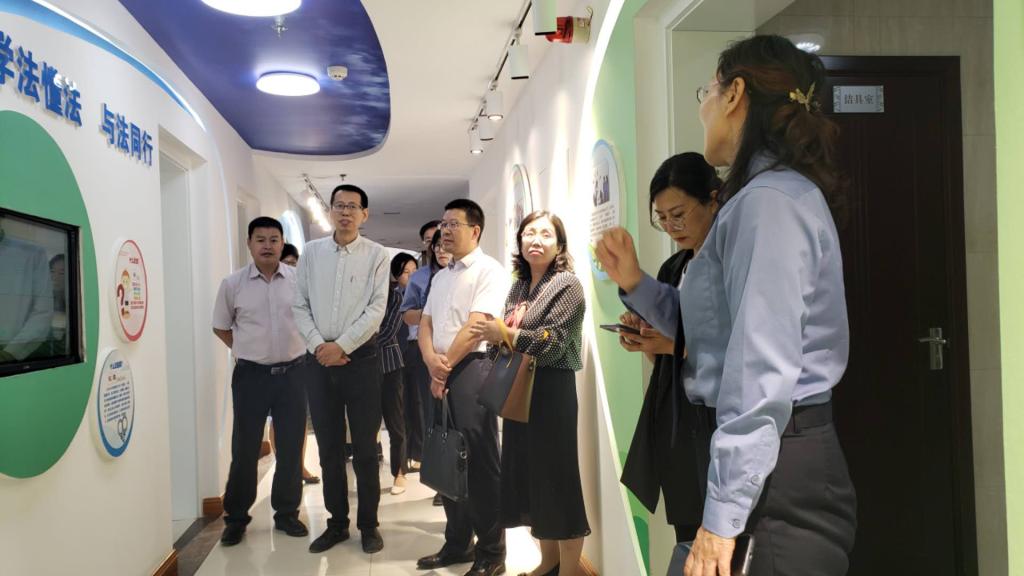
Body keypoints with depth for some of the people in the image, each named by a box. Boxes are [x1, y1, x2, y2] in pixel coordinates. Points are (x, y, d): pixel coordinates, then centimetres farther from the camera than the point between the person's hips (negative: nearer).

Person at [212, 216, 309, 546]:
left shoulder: (298, 280, -2)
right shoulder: (233, 284, -2)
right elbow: (220, 326, 11)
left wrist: (306, 349, 4)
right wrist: (243, 350, 4)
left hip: (292, 372, 1)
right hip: (251, 375, -1)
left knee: (291, 447, 9)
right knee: (244, 449, 6)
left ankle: (287, 513, 24)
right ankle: (235, 518, 21)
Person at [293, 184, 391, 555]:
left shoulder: (376, 255, -2)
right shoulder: (311, 252, 6)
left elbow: (377, 308, -9)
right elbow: (300, 306, 5)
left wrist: (342, 346, -14)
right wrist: (318, 345, -8)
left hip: (360, 357, -3)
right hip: (320, 359, 3)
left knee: (365, 448, 5)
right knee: (329, 448, 11)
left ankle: (369, 524, 19)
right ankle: (337, 523, 24)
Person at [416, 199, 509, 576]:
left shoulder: (489, 271, -6)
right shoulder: (441, 276, 18)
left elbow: (476, 326, -14)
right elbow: (425, 323, 13)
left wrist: (445, 368, -10)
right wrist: (432, 361, -7)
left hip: (472, 368, -8)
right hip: (440, 373, 8)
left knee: (480, 462, -4)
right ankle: (457, 543, 25)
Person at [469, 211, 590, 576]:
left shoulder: (567, 284, -8)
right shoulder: (518, 287, 14)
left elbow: (553, 344, -16)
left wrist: (506, 334, -20)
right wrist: (495, 335, 1)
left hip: (551, 391, -7)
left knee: (556, 476, -1)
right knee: (529, 475, 13)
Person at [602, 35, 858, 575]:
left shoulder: (769, 199, -16)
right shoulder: (764, 195, 15)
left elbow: (761, 371, -23)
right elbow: (716, 339, 13)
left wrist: (723, 514, -21)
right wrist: (635, 284, 12)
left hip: (778, 475, -9)